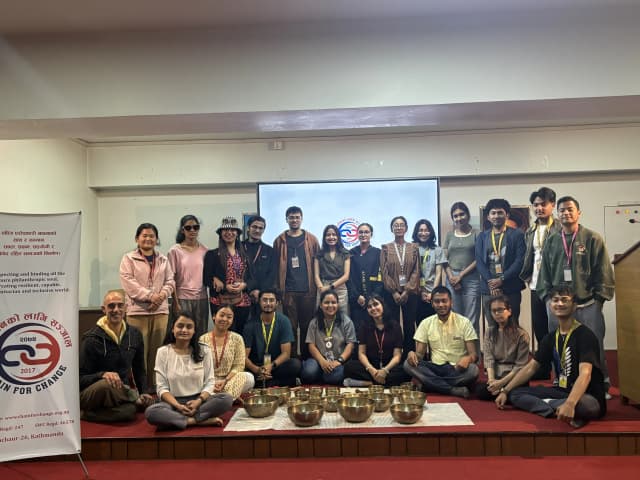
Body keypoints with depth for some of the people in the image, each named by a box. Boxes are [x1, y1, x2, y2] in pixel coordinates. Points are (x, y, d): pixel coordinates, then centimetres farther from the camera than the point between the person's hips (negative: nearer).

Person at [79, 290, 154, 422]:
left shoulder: (134, 335, 5)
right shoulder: (92, 339, -11)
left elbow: (139, 369, 16)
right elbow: (81, 378, -12)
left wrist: (144, 392, 3)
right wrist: (102, 374, -31)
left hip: (121, 391, 4)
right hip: (90, 393, -4)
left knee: (129, 411, -32)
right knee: (106, 385, -41)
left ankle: (86, 414, -4)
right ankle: (135, 399, -10)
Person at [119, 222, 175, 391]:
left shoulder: (163, 260, 15)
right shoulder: (129, 259, 3)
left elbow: (170, 281, 11)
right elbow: (128, 283, -8)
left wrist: (161, 295, -10)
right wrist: (150, 295, -15)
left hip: (160, 310, 4)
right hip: (137, 311, -4)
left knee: (157, 350, 7)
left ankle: (154, 384, 16)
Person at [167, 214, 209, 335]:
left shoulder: (204, 250, 8)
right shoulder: (174, 251, 0)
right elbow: (171, 280, -1)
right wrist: (175, 302, -6)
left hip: (201, 298, 3)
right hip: (182, 298, -2)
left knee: (201, 334, 6)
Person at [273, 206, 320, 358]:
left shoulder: (311, 239, 8)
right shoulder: (280, 241, 8)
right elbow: (276, 266, 7)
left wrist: (317, 286, 2)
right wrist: (278, 288, 0)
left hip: (308, 290, 0)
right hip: (288, 291, 0)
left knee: (306, 326, 7)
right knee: (290, 326, 3)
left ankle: (306, 357, 18)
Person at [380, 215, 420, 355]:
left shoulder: (414, 248, 7)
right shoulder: (386, 248, 5)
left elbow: (416, 271, 2)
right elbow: (384, 272, 0)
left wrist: (406, 291, -8)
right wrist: (394, 292, -8)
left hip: (410, 292, 1)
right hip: (391, 293, -1)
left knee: (409, 325, 3)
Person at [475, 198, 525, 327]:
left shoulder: (517, 235, 3)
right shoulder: (482, 237, 12)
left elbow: (520, 260, -6)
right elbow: (479, 262, 4)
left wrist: (501, 279, -13)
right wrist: (491, 284, -9)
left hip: (511, 289, -2)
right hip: (488, 289, 2)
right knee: (492, 327, 6)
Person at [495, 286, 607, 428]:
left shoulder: (585, 335, -15)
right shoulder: (551, 337, 8)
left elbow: (585, 374, -29)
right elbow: (530, 368, 11)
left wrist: (570, 404, -46)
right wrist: (505, 391, 3)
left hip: (589, 397, -8)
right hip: (562, 392, 8)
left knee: (583, 405, -44)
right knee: (514, 393, -6)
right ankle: (559, 411, -21)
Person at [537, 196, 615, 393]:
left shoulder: (592, 238, 0)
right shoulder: (551, 241, 10)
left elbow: (603, 271, -2)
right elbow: (545, 272, 11)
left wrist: (598, 298, -6)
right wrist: (548, 297, 4)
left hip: (588, 304, -3)